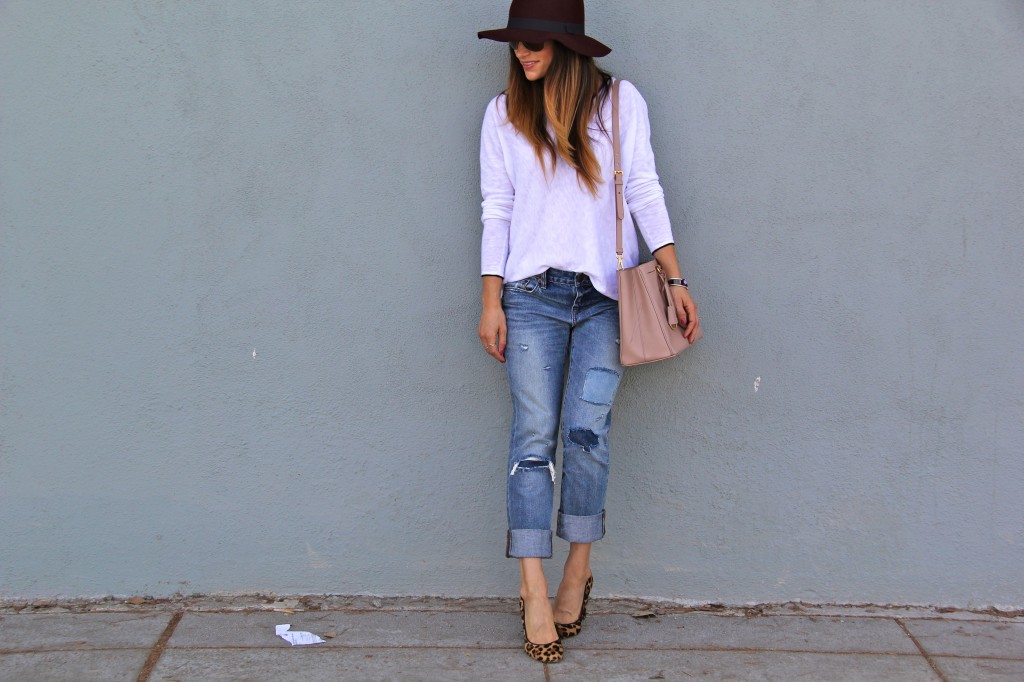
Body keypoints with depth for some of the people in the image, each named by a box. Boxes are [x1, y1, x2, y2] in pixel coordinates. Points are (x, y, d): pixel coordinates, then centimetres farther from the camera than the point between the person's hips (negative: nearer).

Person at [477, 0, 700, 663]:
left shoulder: (620, 102, 6)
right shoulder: (504, 113, 10)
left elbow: (644, 191, 4)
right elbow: (497, 208, 8)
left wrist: (675, 278, -4)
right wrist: (491, 301, 1)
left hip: (606, 295, -1)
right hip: (533, 294, 1)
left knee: (586, 429, -11)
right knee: (534, 435, -7)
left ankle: (580, 565, 11)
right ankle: (535, 592, -5)